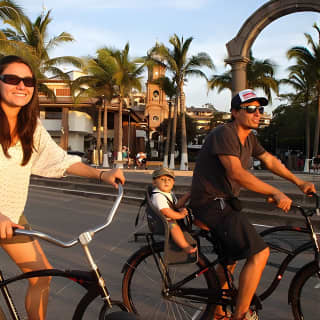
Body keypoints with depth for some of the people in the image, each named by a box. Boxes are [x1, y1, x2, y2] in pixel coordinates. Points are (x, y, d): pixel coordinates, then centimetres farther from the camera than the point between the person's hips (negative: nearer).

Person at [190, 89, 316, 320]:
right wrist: (275, 193, -28)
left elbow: (270, 161, 21)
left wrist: (300, 183, 17)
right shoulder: (224, 134, -18)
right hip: (212, 204, -10)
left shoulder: (249, 137, 11)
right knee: (259, 253, -16)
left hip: (223, 204, 10)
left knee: (230, 259, 22)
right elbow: (237, 173, -28)